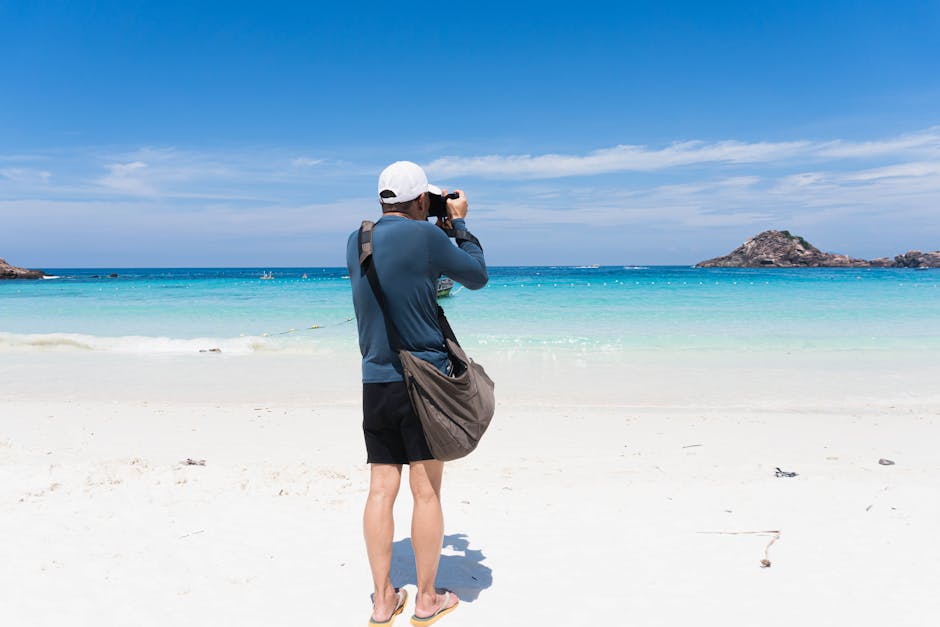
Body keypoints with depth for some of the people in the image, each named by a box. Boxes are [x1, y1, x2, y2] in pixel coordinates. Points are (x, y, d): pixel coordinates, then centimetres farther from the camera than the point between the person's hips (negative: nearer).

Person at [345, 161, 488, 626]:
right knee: (426, 491, 4)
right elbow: (477, 277, 2)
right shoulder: (424, 235, -10)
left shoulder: (356, 241, 9)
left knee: (381, 489, 8)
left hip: (375, 382, 6)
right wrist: (459, 223, 12)